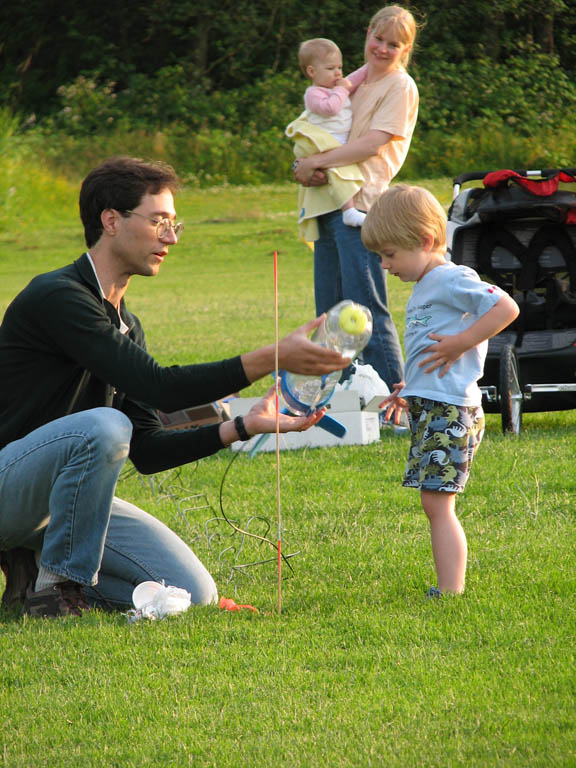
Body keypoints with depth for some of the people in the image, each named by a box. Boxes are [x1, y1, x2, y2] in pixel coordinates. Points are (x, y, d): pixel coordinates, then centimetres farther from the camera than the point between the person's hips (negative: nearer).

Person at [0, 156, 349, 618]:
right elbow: (160, 388, -25)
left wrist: (242, 428, -2)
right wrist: (272, 360, -28)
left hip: (66, 494, 8)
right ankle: (59, 585, -18)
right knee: (104, 425, -37)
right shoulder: (56, 298, -17)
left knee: (193, 593, -8)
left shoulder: (125, 325, 13)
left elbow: (147, 452, 10)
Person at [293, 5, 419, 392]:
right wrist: (305, 166, -3)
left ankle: (393, 392, -8)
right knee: (329, 308, 10)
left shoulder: (400, 87, -2)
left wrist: (316, 162, -13)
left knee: (365, 306, -11)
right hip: (332, 202, 8)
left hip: (362, 204, -8)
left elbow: (372, 144, -13)